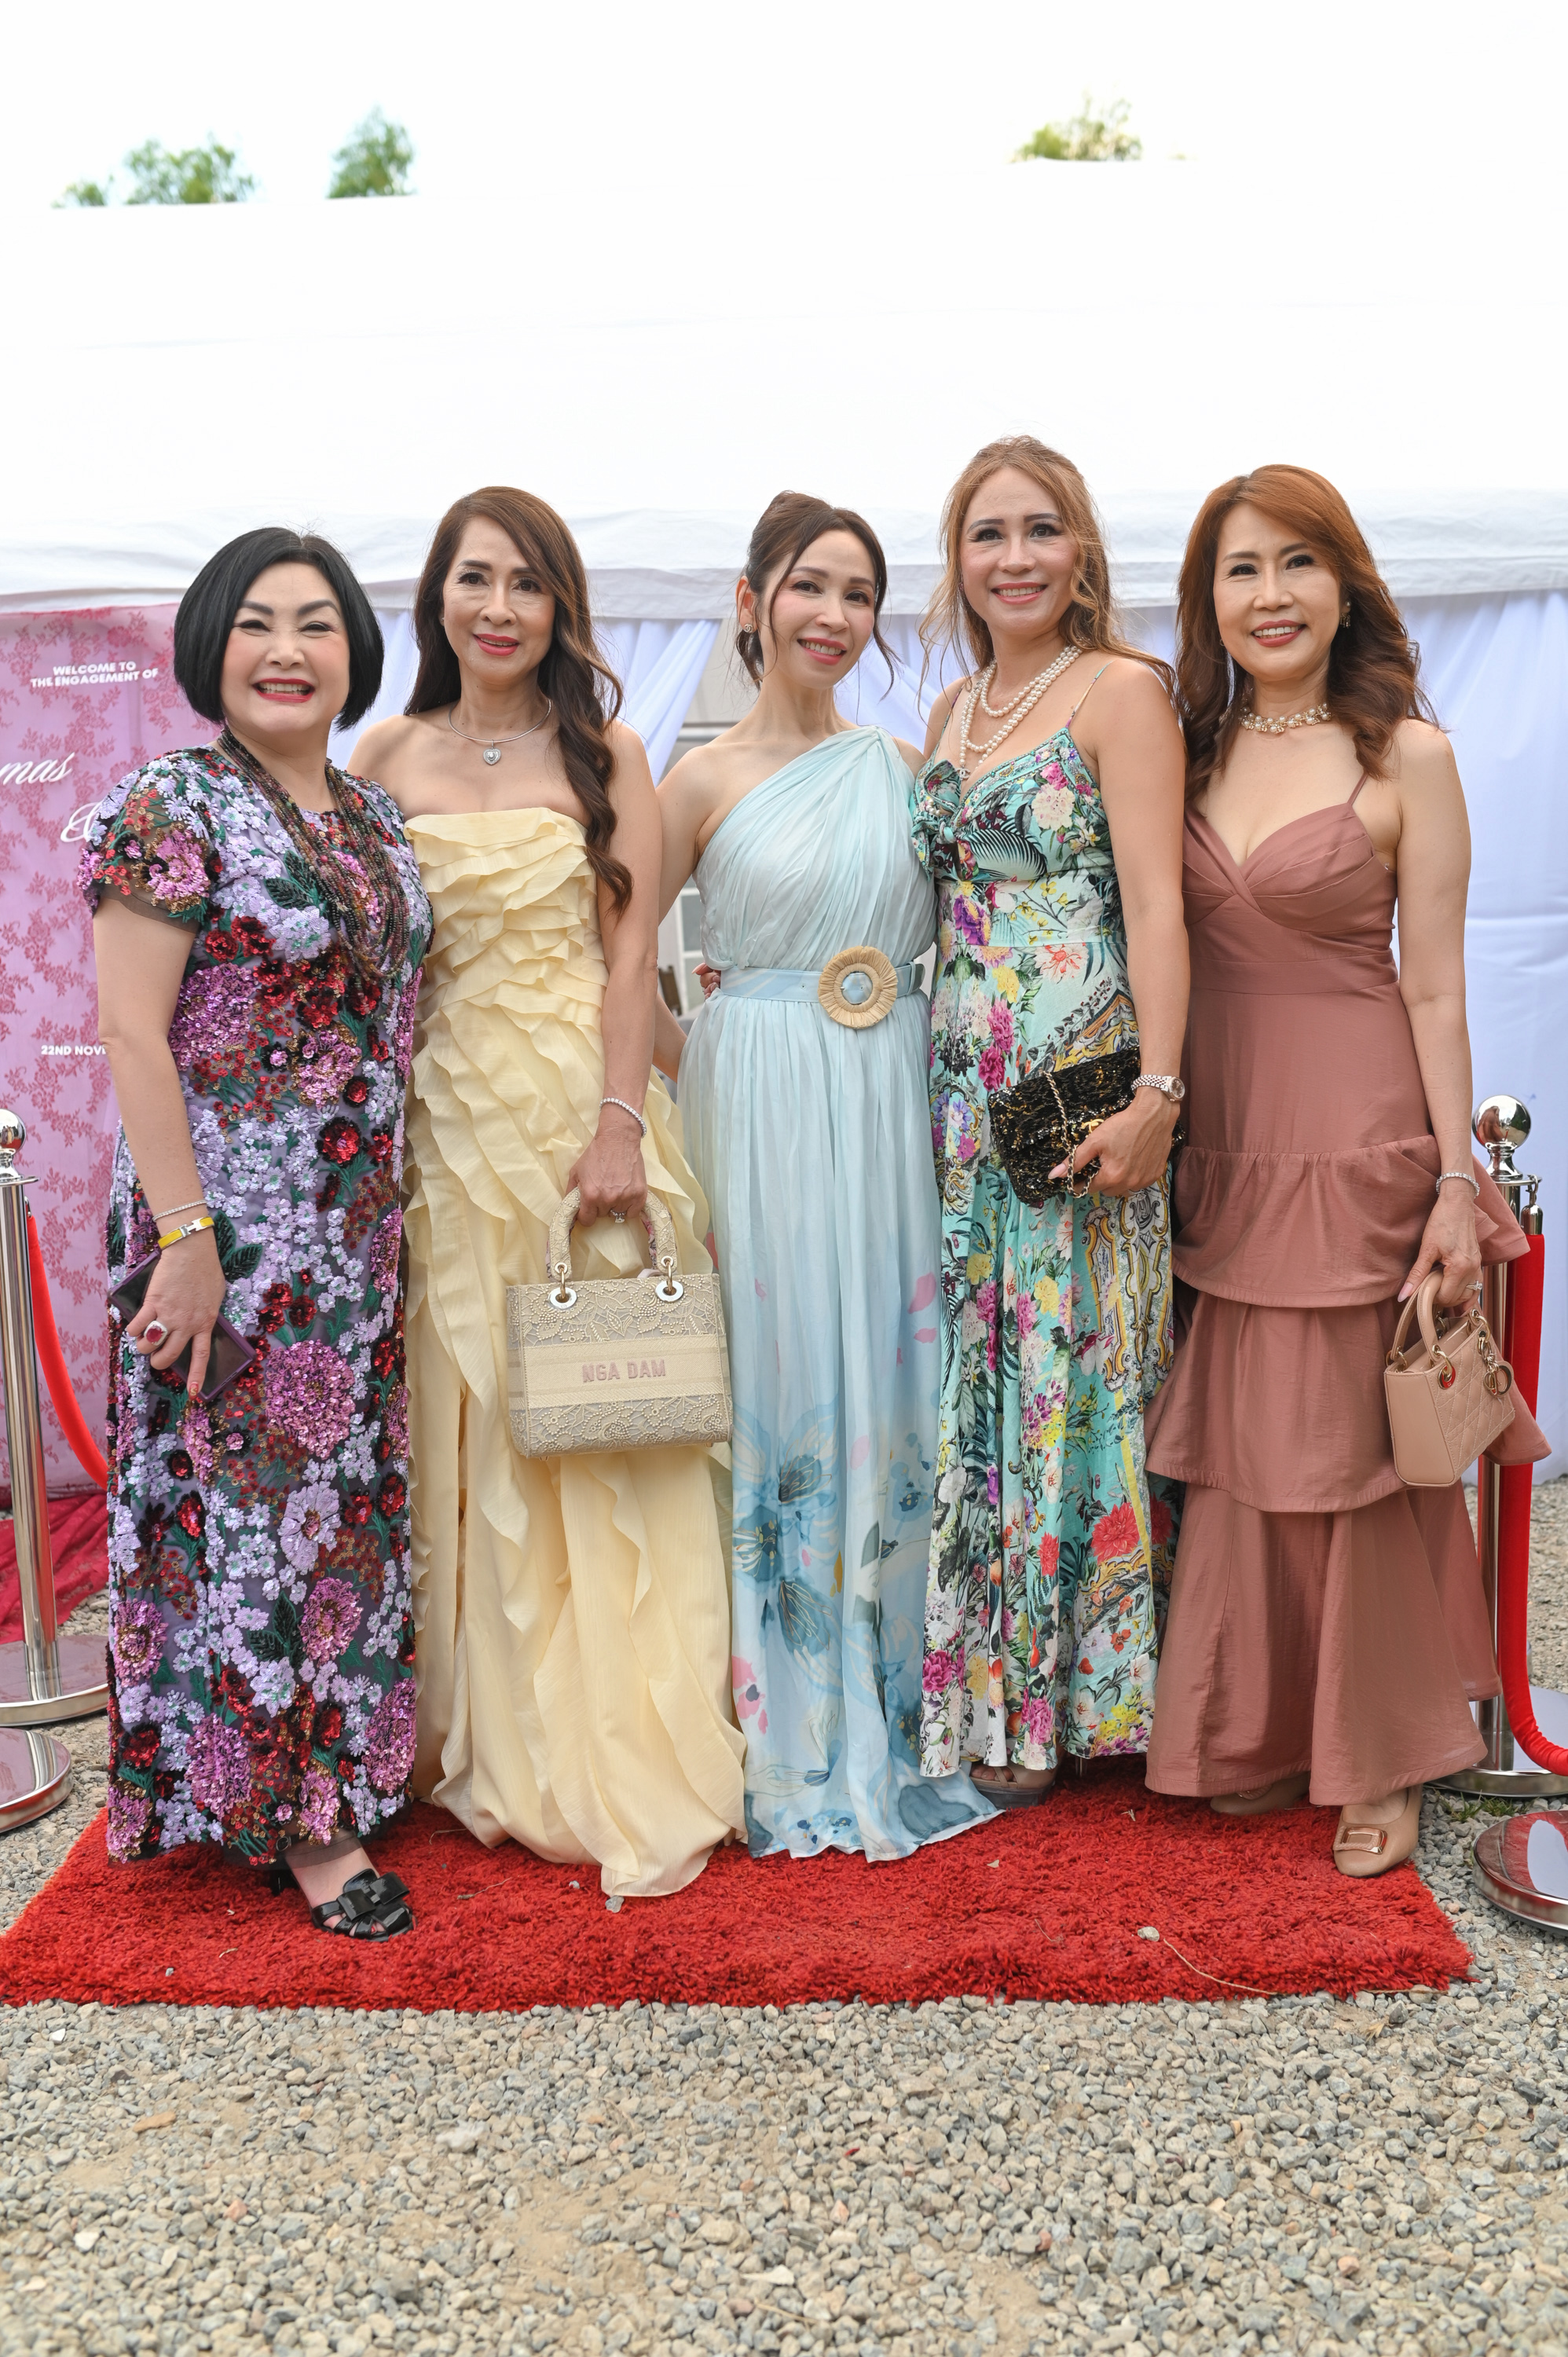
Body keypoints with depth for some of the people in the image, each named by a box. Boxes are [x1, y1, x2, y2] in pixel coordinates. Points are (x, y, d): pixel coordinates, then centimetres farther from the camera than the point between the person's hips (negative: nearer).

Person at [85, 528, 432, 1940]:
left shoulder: (373, 815, 11)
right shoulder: (173, 806, -10)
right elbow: (130, 1029, -15)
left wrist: (394, 1210, 14)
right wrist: (185, 1236, -20)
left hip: (358, 1224, 7)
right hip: (234, 1223, -7)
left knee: (348, 1492, 14)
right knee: (253, 1494, 2)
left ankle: (337, 1767, 31)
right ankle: (299, 1816, 15)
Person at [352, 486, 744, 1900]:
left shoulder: (606, 756, 5)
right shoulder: (390, 758, 9)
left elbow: (632, 951, -2)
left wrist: (617, 1121, -12)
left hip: (586, 1110, -1)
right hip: (446, 1119, 2)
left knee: (600, 1430, 1)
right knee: (468, 1423, 5)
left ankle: (621, 1761, 14)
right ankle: (497, 1750, 19)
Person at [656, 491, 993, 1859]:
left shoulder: (906, 767, 11)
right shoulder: (706, 780, 1)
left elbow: (957, 935, 16)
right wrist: (693, 1067, -2)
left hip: (891, 1112, 3)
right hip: (763, 1115, -3)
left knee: (887, 1395, 6)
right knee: (775, 1395, -1)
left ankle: (888, 1720, 19)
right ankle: (787, 1734, 12)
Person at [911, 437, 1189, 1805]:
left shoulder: (1122, 690, -4)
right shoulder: (953, 712, 16)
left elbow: (1156, 904, -12)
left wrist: (1156, 1092, -20)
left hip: (1082, 1078, -7)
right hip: (964, 1080, 7)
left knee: (1067, 1370, 0)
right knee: (972, 1373, 10)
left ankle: (1058, 1697, 15)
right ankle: (983, 1686, 24)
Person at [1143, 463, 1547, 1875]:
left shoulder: (1406, 754, -3)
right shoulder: (1192, 752, 9)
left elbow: (1435, 988, -6)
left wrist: (1457, 1182, -9)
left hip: (1358, 1138, -4)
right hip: (1219, 1139, 4)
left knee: (1354, 1448, 5)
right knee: (1237, 1444, 11)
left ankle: (1380, 1761, 22)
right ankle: (1259, 1739, 29)